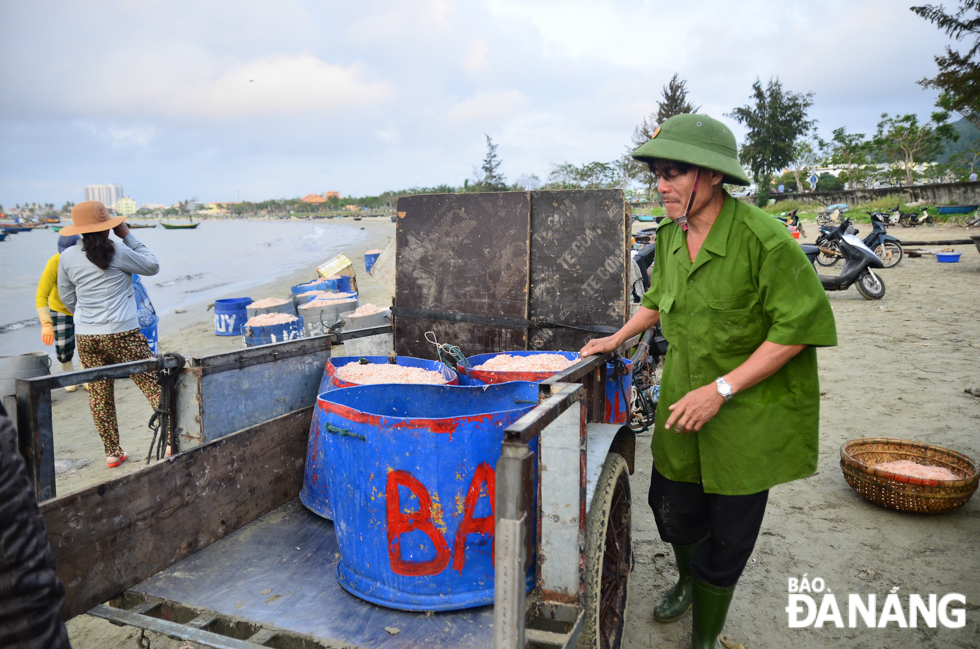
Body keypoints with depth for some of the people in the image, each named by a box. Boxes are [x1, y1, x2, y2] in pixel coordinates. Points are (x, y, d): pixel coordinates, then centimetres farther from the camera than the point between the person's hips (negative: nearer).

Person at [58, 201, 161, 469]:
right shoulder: (116, 252, -10)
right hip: (121, 334, -5)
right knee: (154, 385, 0)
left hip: (85, 336, 6)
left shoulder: (67, 257, 5)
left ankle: (112, 452, 19)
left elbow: (67, 298, 16)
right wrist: (128, 236, 7)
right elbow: (152, 266, 4)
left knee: (99, 395, 12)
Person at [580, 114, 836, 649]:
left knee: (726, 539, 7)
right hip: (685, 402, 6)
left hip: (749, 413, -5)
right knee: (672, 507, 17)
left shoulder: (762, 238, -22)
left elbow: (797, 327, -20)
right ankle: (688, 580, 51)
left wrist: (721, 390, -22)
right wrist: (618, 338, 12)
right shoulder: (669, 236, 0)